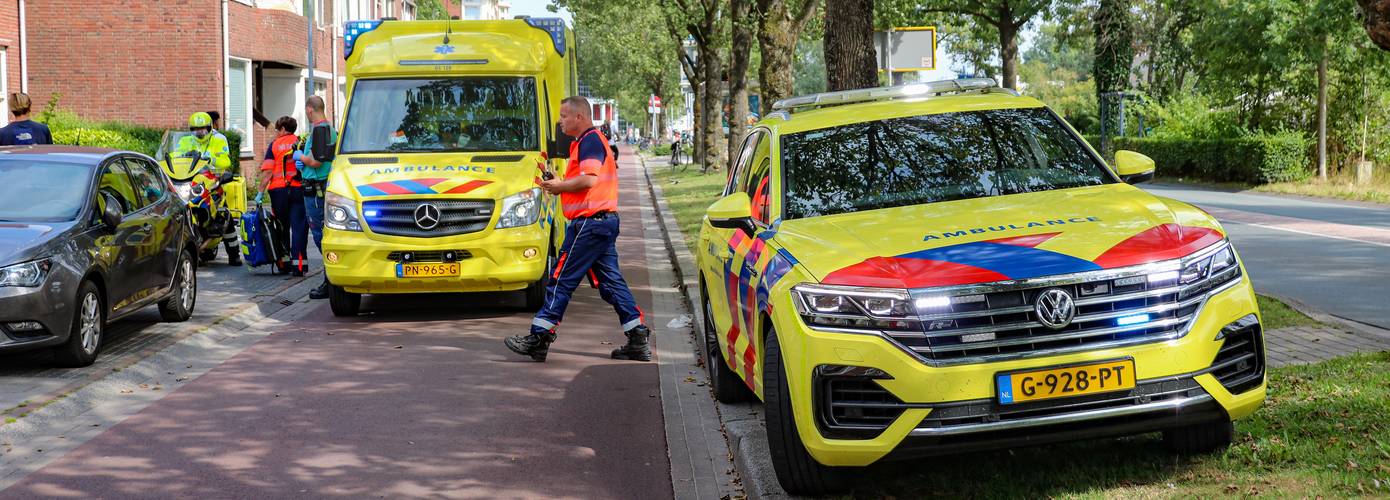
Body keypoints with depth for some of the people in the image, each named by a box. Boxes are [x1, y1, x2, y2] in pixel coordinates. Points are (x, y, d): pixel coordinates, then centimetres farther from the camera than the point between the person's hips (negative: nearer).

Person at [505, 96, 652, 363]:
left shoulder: (589, 141, -11)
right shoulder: (595, 140, 22)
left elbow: (589, 179, -23)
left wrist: (559, 186, -9)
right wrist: (561, 185, 13)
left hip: (589, 221, -10)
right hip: (605, 220, 10)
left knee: (561, 279, -5)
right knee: (611, 281, 9)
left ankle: (538, 338, -1)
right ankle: (638, 340, 7)